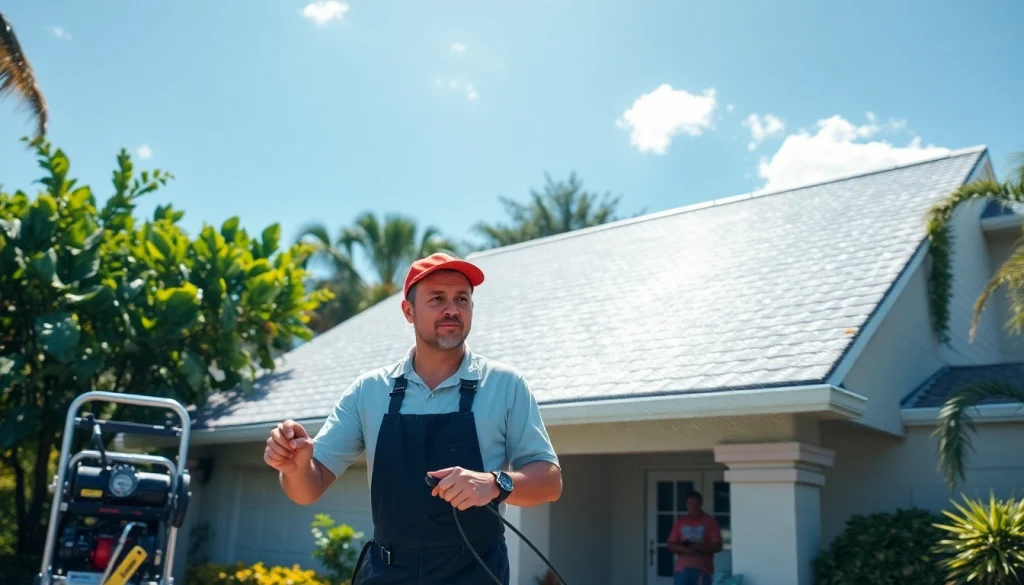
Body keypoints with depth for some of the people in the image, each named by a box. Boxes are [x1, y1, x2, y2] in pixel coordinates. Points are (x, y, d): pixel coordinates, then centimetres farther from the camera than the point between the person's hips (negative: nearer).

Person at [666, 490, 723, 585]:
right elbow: (671, 545, 7)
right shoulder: (680, 522, 9)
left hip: (702, 570, -2)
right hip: (682, 569, 2)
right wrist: (683, 549, -13)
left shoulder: (710, 521, 0)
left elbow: (717, 546, -6)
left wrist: (698, 547, -19)